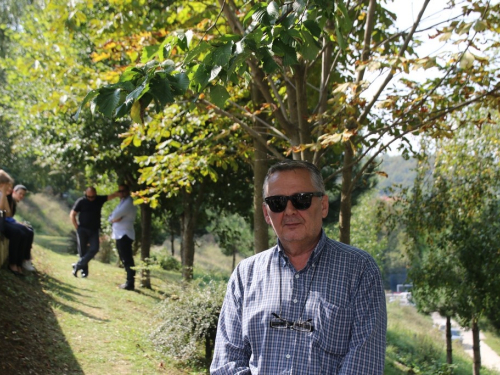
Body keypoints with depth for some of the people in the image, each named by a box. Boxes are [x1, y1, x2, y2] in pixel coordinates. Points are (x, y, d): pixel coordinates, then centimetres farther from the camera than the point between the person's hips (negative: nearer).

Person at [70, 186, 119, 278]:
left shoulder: (100, 199, 2)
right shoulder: (80, 201, -3)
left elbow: (113, 195, -4)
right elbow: (72, 215, 1)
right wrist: (77, 228, -4)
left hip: (94, 230, 2)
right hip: (82, 229, -2)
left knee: (94, 249, -12)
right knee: (83, 251, 1)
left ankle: (78, 265, -3)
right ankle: (84, 271, 11)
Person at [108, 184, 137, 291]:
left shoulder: (129, 202, -11)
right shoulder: (122, 202, 20)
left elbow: (116, 214, -21)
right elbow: (110, 217, 16)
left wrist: (114, 218, 1)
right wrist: (113, 219, -6)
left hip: (125, 235, -10)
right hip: (119, 235, 10)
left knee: (128, 260, -10)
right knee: (125, 259, 13)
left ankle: (130, 283, -11)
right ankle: (129, 282, 19)